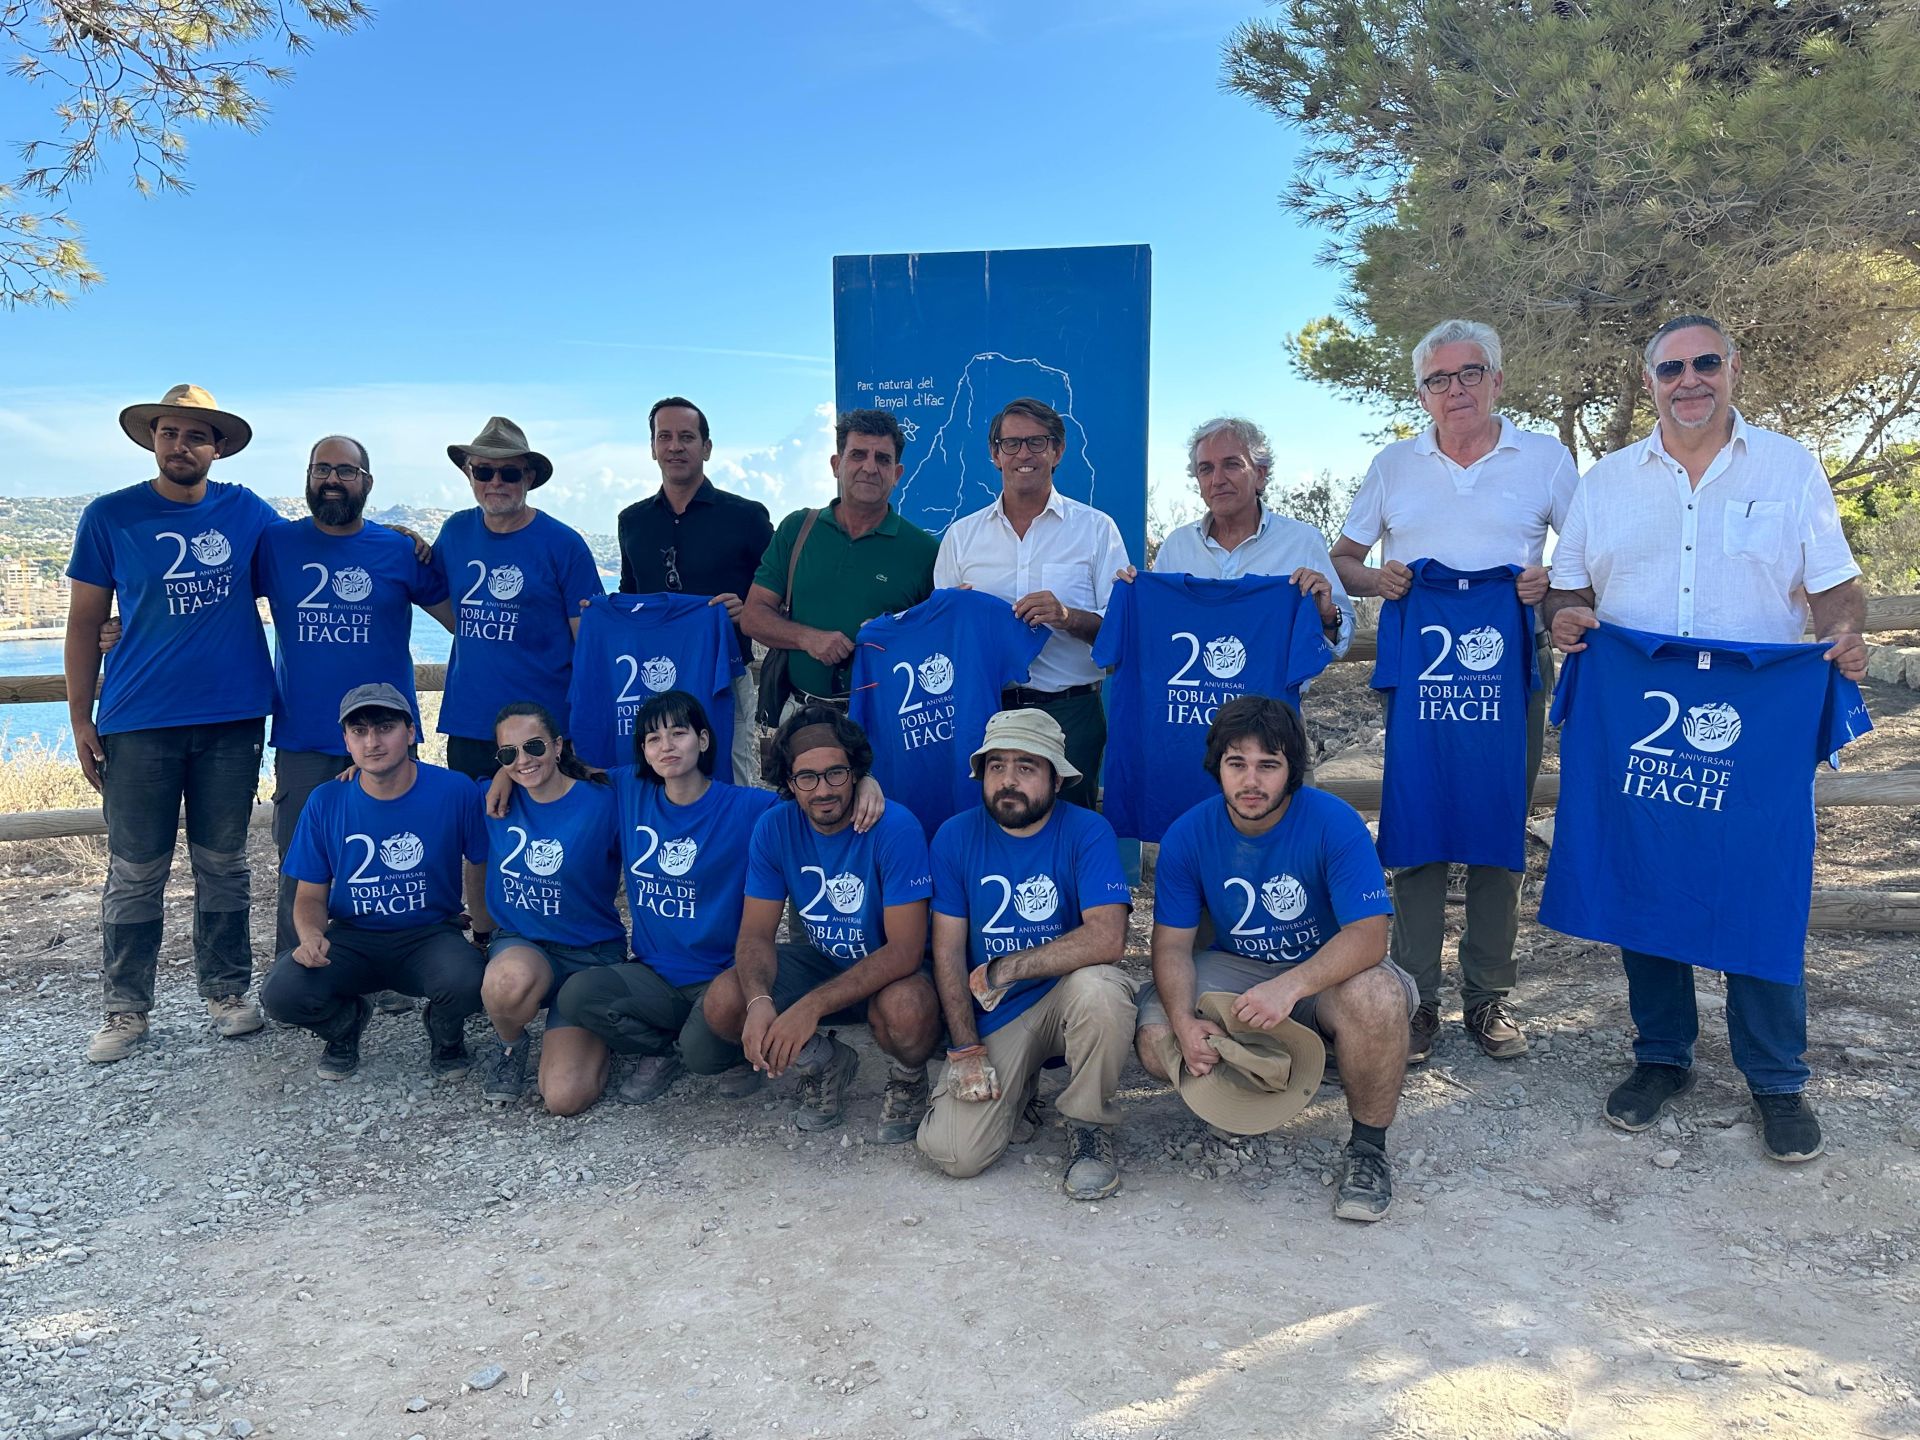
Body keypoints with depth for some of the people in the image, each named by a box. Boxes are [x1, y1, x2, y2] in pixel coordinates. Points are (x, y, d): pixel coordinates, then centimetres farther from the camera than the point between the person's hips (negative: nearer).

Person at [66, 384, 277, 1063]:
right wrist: (80, 720, 0)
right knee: (135, 872, 4)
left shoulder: (245, 511, 4)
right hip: (138, 722, -1)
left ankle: (227, 992, 23)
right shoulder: (110, 517, 1)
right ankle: (126, 1009, 18)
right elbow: (85, 623, 4)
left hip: (232, 720, 1)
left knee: (223, 865, 11)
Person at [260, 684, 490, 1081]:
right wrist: (311, 936, -19)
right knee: (281, 992, -26)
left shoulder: (456, 791, -10)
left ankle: (446, 1038, 6)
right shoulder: (325, 802, -3)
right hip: (352, 939, 2)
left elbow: (479, 868, 3)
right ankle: (348, 1020, 13)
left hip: (430, 935, -2)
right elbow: (311, 895, 3)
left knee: (466, 981, -35)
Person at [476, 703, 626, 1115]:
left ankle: (597, 1033, 17)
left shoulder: (602, 803, -11)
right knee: (508, 980, -38)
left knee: (564, 1098, -18)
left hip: (591, 954, -2)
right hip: (520, 945, 2)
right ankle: (511, 1046, -1)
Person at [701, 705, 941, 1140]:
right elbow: (756, 933, -8)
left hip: (890, 969, -4)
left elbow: (905, 950, -28)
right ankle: (825, 1063, 10)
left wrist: (811, 1007, -36)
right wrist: (759, 1001, -31)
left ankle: (908, 1078, 1)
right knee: (721, 1004, -20)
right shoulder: (774, 827, -10)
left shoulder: (896, 828, -25)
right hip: (820, 959, 4)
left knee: (906, 1009, -39)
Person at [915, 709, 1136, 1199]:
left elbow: (1106, 938, -25)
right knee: (953, 1153, -16)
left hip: (1065, 996, -1)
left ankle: (1089, 1127, -9)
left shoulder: (1087, 832, -11)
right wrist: (966, 1050, -9)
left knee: (1099, 987, -37)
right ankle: (1018, 1093, 19)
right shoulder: (955, 837, -3)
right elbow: (948, 951, -2)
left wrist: (1004, 969, -21)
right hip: (991, 1018, 2)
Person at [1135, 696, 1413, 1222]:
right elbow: (1172, 944, -8)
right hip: (1237, 968, 3)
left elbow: (1368, 935, -28)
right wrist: (1184, 1020, -28)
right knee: (1157, 1041, -22)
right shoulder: (1188, 835, -10)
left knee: (1373, 996, -37)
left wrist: (1290, 986, -45)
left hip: (1327, 972, -3)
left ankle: (1368, 1147, -12)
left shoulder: (1334, 823, -20)